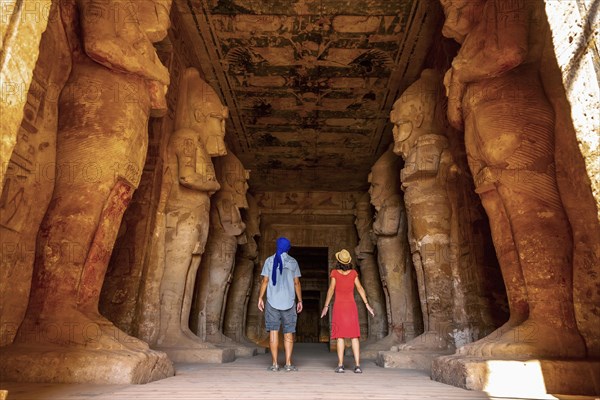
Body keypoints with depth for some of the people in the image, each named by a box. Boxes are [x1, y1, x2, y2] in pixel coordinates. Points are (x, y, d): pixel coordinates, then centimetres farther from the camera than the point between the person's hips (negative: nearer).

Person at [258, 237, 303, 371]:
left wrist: (260, 298, 3)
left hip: (272, 301, 0)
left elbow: (265, 281, -1)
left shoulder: (269, 260, 4)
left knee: (273, 331, 2)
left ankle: (275, 364, 1)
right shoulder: (293, 262, 5)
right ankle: (288, 364, 2)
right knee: (288, 333, 6)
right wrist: (300, 301, 9)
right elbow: (297, 283, 3)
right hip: (288, 301, 0)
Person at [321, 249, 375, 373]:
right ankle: (357, 365, -8)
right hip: (351, 306, 1)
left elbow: (331, 289, -8)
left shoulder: (335, 272, -3)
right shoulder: (353, 272, 2)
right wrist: (367, 305, 0)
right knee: (354, 336, 1)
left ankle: (340, 365, -6)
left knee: (340, 336, 0)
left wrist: (326, 306, -4)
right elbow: (360, 288, -3)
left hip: (339, 306, -1)